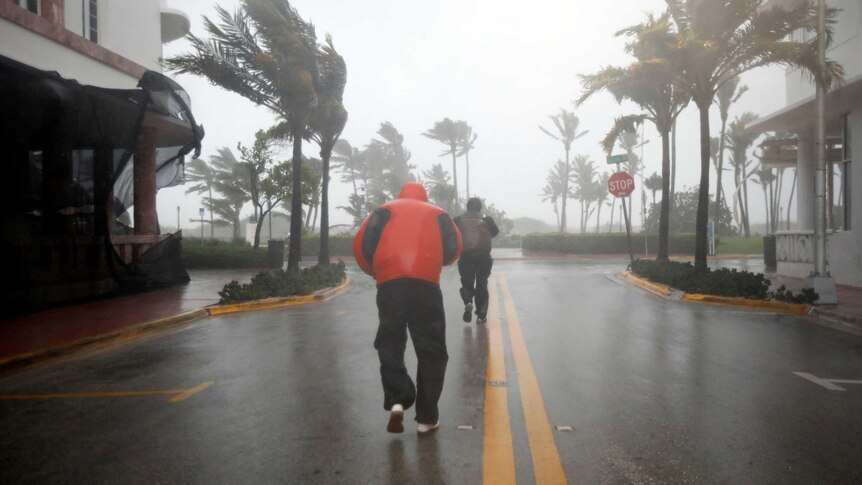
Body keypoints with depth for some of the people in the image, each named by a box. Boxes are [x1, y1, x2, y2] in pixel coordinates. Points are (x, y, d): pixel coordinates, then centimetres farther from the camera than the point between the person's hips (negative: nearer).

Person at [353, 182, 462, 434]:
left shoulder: (385, 210, 23)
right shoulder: (437, 213, 24)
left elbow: (360, 245, 9)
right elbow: (455, 247, 11)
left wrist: (374, 271, 24)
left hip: (390, 283, 1)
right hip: (426, 283, 0)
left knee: (390, 344, 13)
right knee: (431, 350, 8)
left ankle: (396, 401, -5)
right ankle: (427, 417, 10)